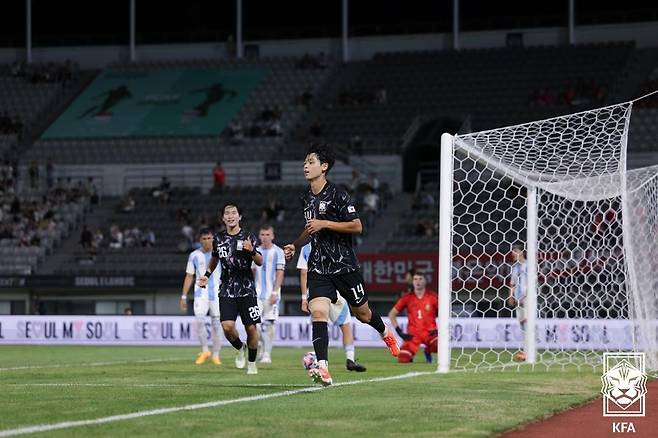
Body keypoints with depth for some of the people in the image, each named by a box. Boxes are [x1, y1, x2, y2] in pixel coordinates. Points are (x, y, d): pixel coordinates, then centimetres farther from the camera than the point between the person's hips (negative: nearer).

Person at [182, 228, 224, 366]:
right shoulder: (194, 256, 5)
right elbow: (189, 277, 9)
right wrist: (183, 297, 4)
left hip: (218, 294, 0)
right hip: (201, 294, 0)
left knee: (217, 324, -1)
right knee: (199, 321, -16)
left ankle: (216, 355, 9)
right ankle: (205, 351, 0)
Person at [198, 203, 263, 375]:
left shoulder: (248, 238, -1)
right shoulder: (218, 239, 7)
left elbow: (260, 262, -1)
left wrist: (252, 251, -20)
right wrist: (207, 275, 11)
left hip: (247, 290, -1)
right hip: (227, 290, 2)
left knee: (251, 328, 0)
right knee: (227, 326, -14)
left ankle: (252, 363, 18)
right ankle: (240, 348, 17)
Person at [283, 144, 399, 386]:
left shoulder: (337, 194, -10)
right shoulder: (307, 199, 12)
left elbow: (357, 226, -14)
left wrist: (324, 224, -19)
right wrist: (295, 245, 17)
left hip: (343, 263, -5)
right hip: (318, 265, 5)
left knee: (362, 313, 12)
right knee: (318, 311, -18)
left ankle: (385, 333, 47)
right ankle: (323, 369, -26)